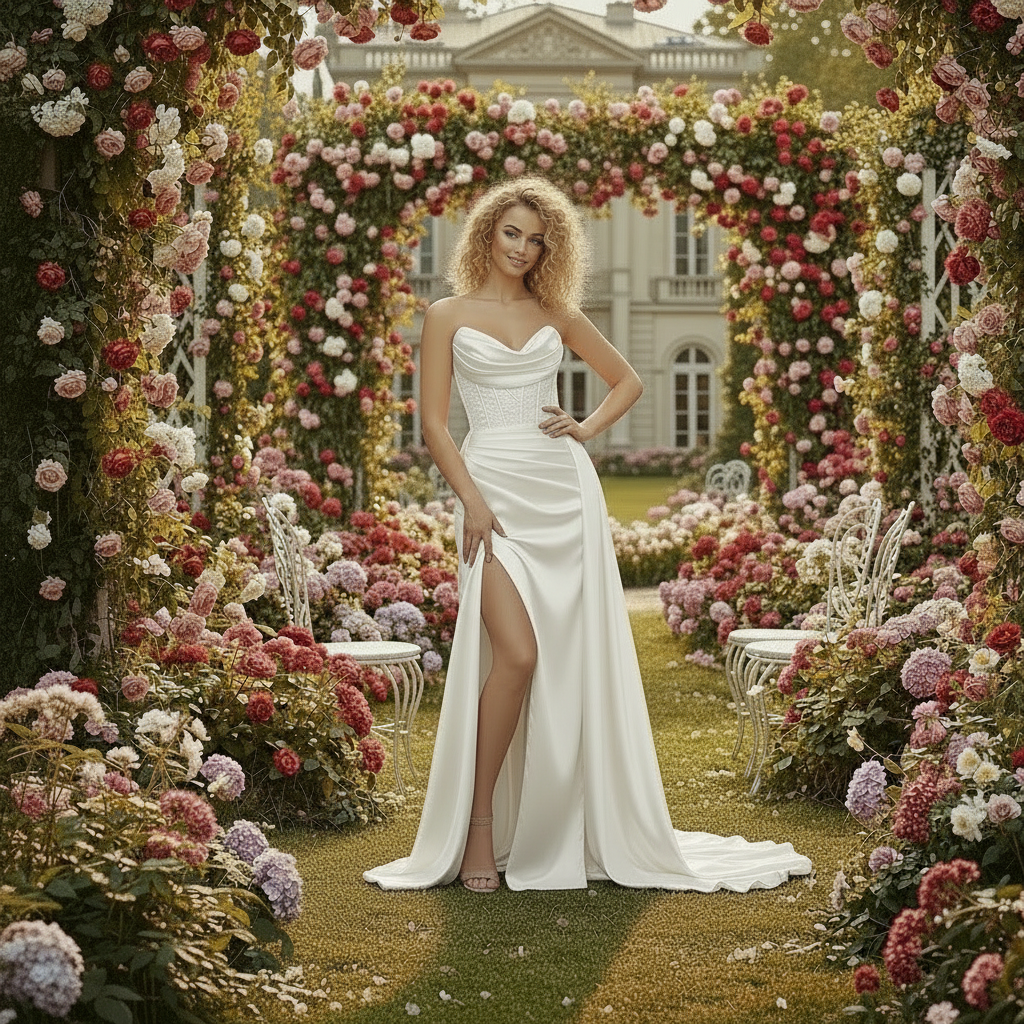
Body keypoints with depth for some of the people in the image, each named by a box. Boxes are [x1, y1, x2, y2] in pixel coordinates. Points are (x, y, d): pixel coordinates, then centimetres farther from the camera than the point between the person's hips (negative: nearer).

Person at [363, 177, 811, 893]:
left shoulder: (556, 315, 14)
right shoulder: (449, 317, 7)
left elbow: (628, 381, 23)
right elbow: (434, 423, 1)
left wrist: (588, 429, 5)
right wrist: (472, 501, -11)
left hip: (564, 488, 3)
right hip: (493, 488, -3)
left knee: (575, 660, 1)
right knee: (516, 654, -19)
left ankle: (565, 832, 10)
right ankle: (480, 826, -7)